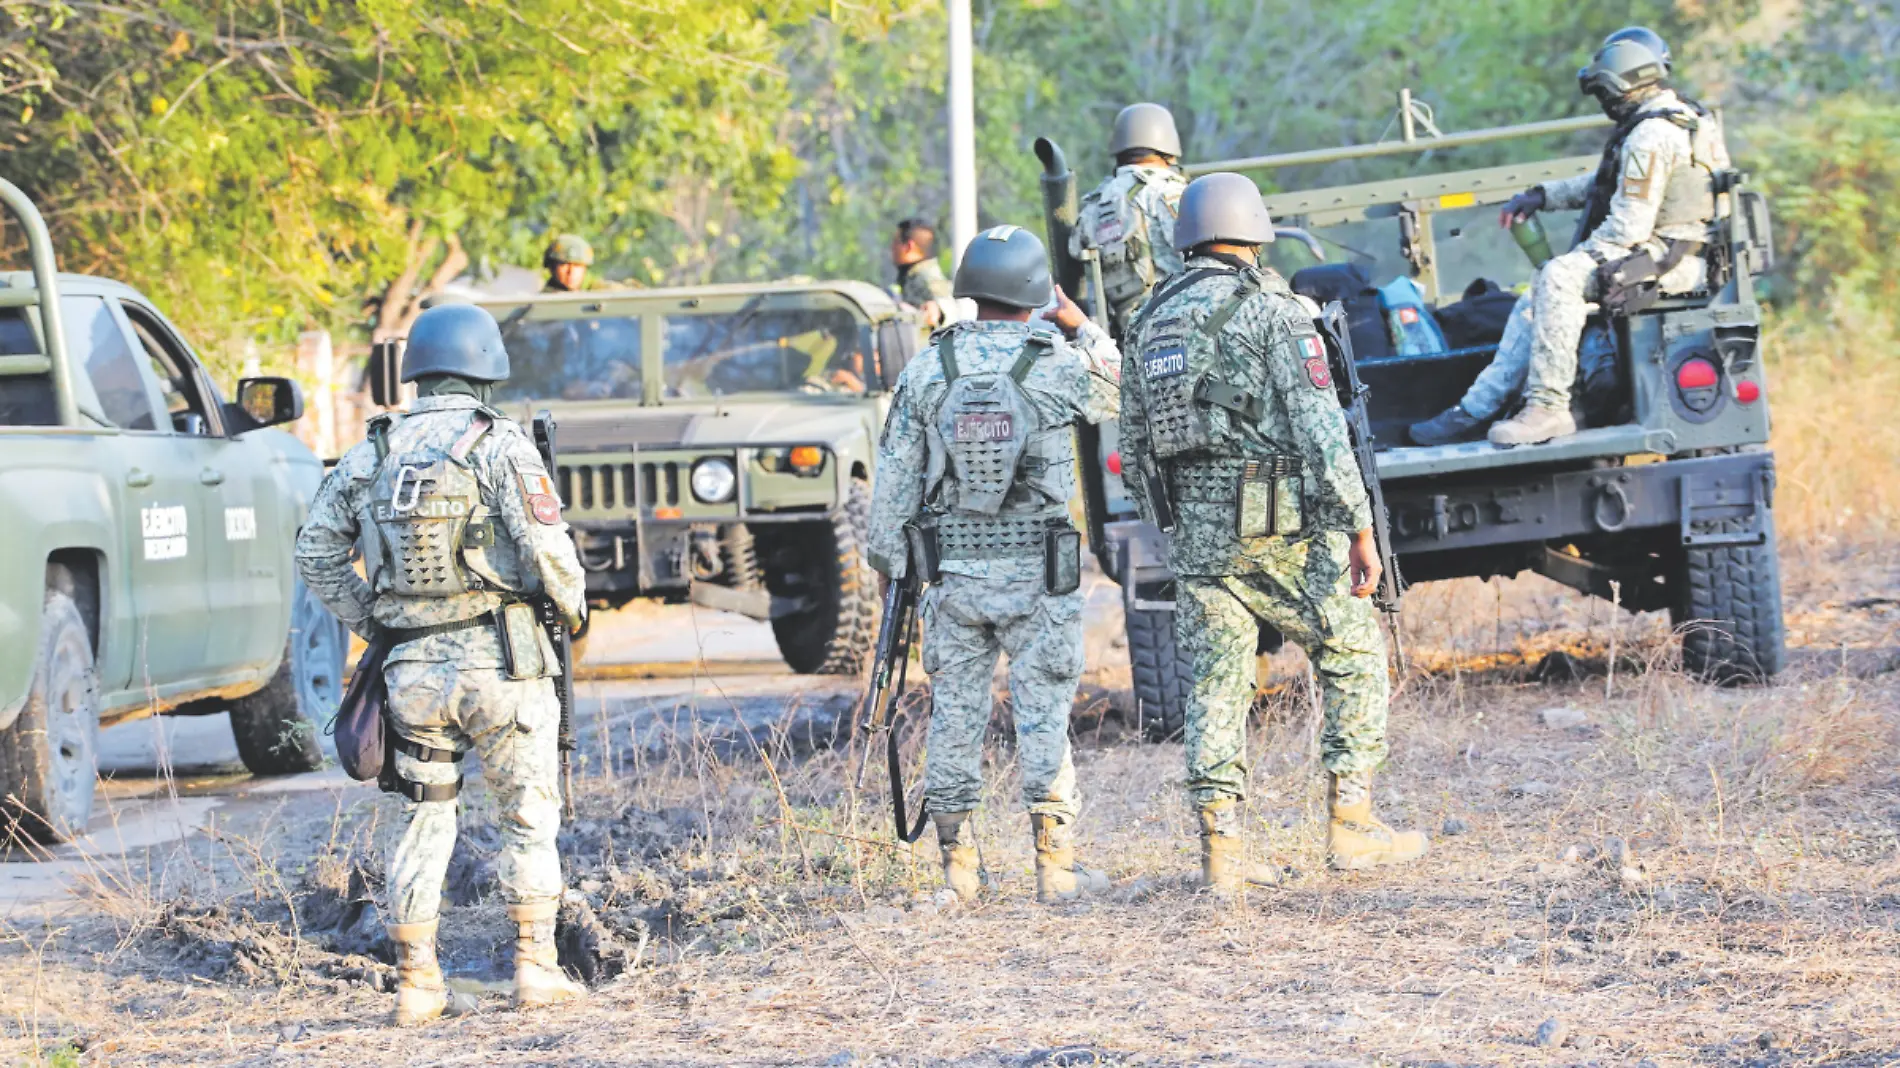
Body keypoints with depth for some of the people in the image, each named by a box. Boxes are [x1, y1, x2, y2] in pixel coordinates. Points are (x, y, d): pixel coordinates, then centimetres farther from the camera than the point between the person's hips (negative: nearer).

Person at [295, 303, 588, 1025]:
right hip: (499, 662, -4)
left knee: (423, 823, 11)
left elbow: (316, 552, 11)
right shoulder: (499, 444, -8)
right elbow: (547, 549, -14)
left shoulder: (372, 453, 6)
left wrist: (369, 623, 18)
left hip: (412, 668, 4)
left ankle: (416, 984, 9)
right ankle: (535, 967, 6)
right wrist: (572, 603, 5)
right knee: (527, 816, 8)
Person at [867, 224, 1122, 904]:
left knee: (954, 714, 8)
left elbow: (895, 477, 3)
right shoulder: (1058, 367, -7)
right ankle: (1055, 866, 1)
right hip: (1036, 573, -2)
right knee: (1043, 716, 2)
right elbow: (1117, 390, 15)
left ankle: (958, 866, 11)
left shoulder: (927, 370, -1)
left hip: (952, 569, 2)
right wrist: (1079, 325, 15)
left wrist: (889, 563, 11)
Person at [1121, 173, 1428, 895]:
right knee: (1353, 656, 8)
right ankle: (1352, 824, 4)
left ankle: (1220, 849, 2)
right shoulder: (1272, 310, -7)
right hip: (1280, 528, -5)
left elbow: (1134, 448, 16)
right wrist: (1358, 528, -13)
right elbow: (1319, 428, -14)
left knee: (1215, 685, 7)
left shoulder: (1149, 323, 12)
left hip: (1194, 530, 5)